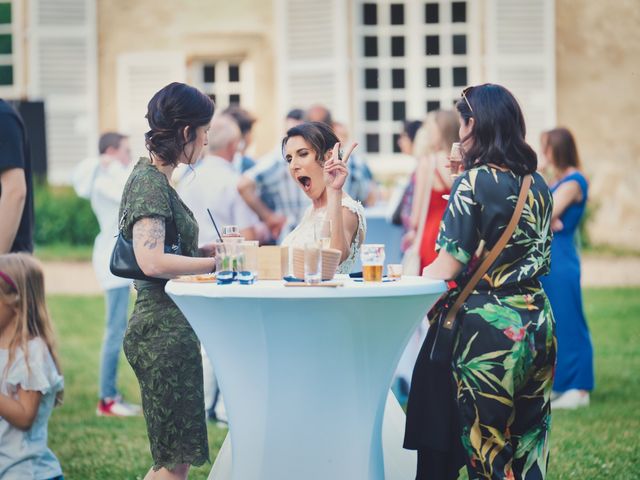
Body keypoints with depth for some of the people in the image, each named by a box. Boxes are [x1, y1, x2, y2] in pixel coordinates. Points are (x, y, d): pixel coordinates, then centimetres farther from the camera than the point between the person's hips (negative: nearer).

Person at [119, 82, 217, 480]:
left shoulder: (155, 178, 16)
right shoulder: (150, 182, -14)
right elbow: (151, 261, -25)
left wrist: (209, 249, 10)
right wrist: (216, 263, -18)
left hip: (170, 328, 10)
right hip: (164, 330, -10)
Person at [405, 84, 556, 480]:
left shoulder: (473, 183, -13)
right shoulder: (538, 184, 7)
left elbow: (447, 268, -15)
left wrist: (419, 273, 7)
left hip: (488, 325, -7)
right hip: (537, 322, 7)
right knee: (528, 443, 12)